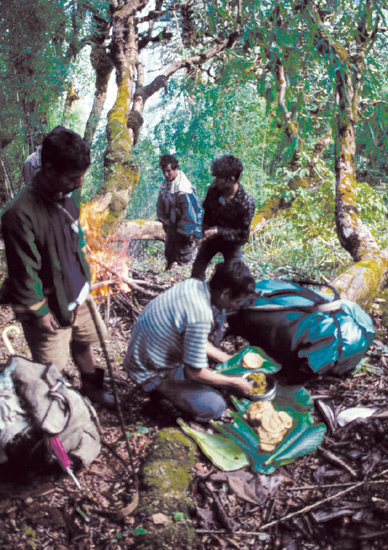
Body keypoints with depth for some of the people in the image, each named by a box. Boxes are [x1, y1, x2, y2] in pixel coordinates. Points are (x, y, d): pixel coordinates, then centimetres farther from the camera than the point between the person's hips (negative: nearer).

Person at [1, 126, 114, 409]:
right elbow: (24, 272, -22)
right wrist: (39, 312, -15)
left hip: (78, 296, 7)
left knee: (83, 343, 26)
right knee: (53, 369, 6)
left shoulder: (70, 194, -4)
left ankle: (92, 387, 51)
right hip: (50, 307, -7)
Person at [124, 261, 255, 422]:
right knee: (215, 407, -13)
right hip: (151, 373, -9)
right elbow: (194, 372, -23)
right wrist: (234, 382, -9)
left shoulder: (193, 284, -7)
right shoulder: (200, 316, -33)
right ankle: (158, 389, -1)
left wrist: (227, 359, 12)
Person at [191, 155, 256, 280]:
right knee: (197, 268, 16)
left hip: (231, 243, -5)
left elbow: (243, 234, -25)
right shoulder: (214, 189, -18)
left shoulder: (247, 203, -32)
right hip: (211, 238, 5)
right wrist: (206, 230, -9)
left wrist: (218, 231, -30)